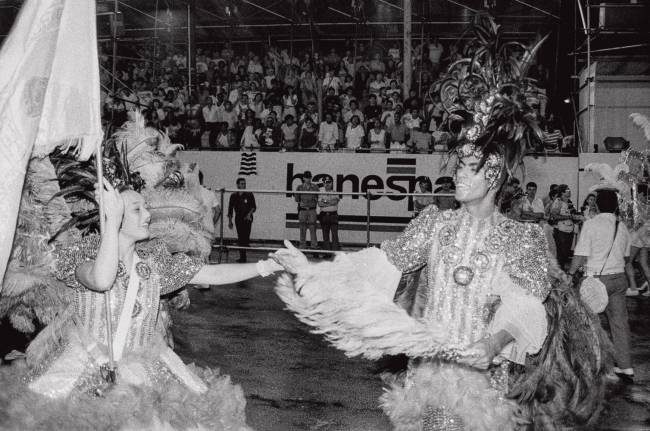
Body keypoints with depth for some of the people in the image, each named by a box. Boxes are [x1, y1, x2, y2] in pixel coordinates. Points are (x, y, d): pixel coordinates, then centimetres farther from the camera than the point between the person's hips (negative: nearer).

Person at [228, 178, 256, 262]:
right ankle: (242, 257, 8)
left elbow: (253, 207, 1)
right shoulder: (233, 196, 8)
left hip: (247, 219, -2)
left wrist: (249, 214, -17)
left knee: (245, 237, -12)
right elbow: (230, 209, 11)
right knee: (240, 238, 2)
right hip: (238, 219, 2)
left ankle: (243, 257, -10)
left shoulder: (249, 195, 1)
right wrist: (230, 221, 8)